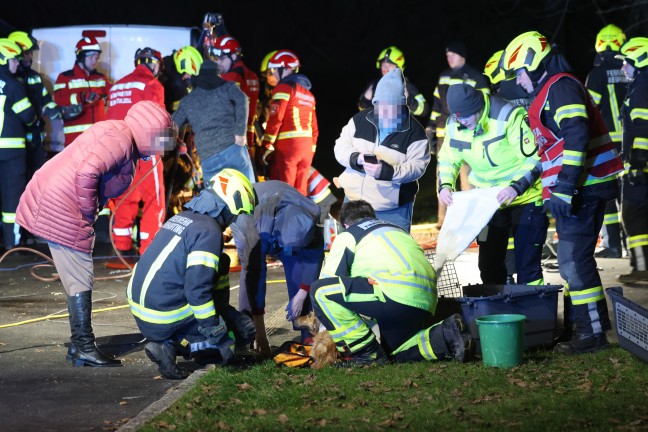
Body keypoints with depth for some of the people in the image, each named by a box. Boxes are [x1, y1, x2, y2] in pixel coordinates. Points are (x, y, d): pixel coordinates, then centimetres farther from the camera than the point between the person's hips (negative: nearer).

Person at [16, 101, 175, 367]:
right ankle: (85, 349, -3)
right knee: (80, 280, -6)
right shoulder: (121, 140, -15)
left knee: (77, 279, 15)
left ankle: (79, 345, 21)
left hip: (49, 203, 11)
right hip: (62, 210, -11)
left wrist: (90, 212, 8)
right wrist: (89, 213, -15)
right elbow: (87, 172, -27)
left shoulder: (115, 134, 17)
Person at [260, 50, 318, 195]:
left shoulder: (284, 88, -4)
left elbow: (275, 119, -13)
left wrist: (267, 145, -11)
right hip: (307, 145, 8)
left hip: (288, 145, -8)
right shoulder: (308, 93, 21)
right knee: (300, 192, 9)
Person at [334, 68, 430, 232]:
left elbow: (417, 166, -13)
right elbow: (341, 146, 4)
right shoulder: (360, 120, 2)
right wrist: (356, 158, -19)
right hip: (355, 202, 4)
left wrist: (386, 171, -29)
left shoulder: (414, 132, -9)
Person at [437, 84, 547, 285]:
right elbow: (448, 159, 9)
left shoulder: (509, 117, -23)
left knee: (527, 267, -7)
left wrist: (517, 187, -34)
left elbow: (535, 159, -21)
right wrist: (445, 185, -11)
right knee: (489, 265, 11)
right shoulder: (454, 125, -5)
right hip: (489, 201, 6)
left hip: (525, 198, -6)